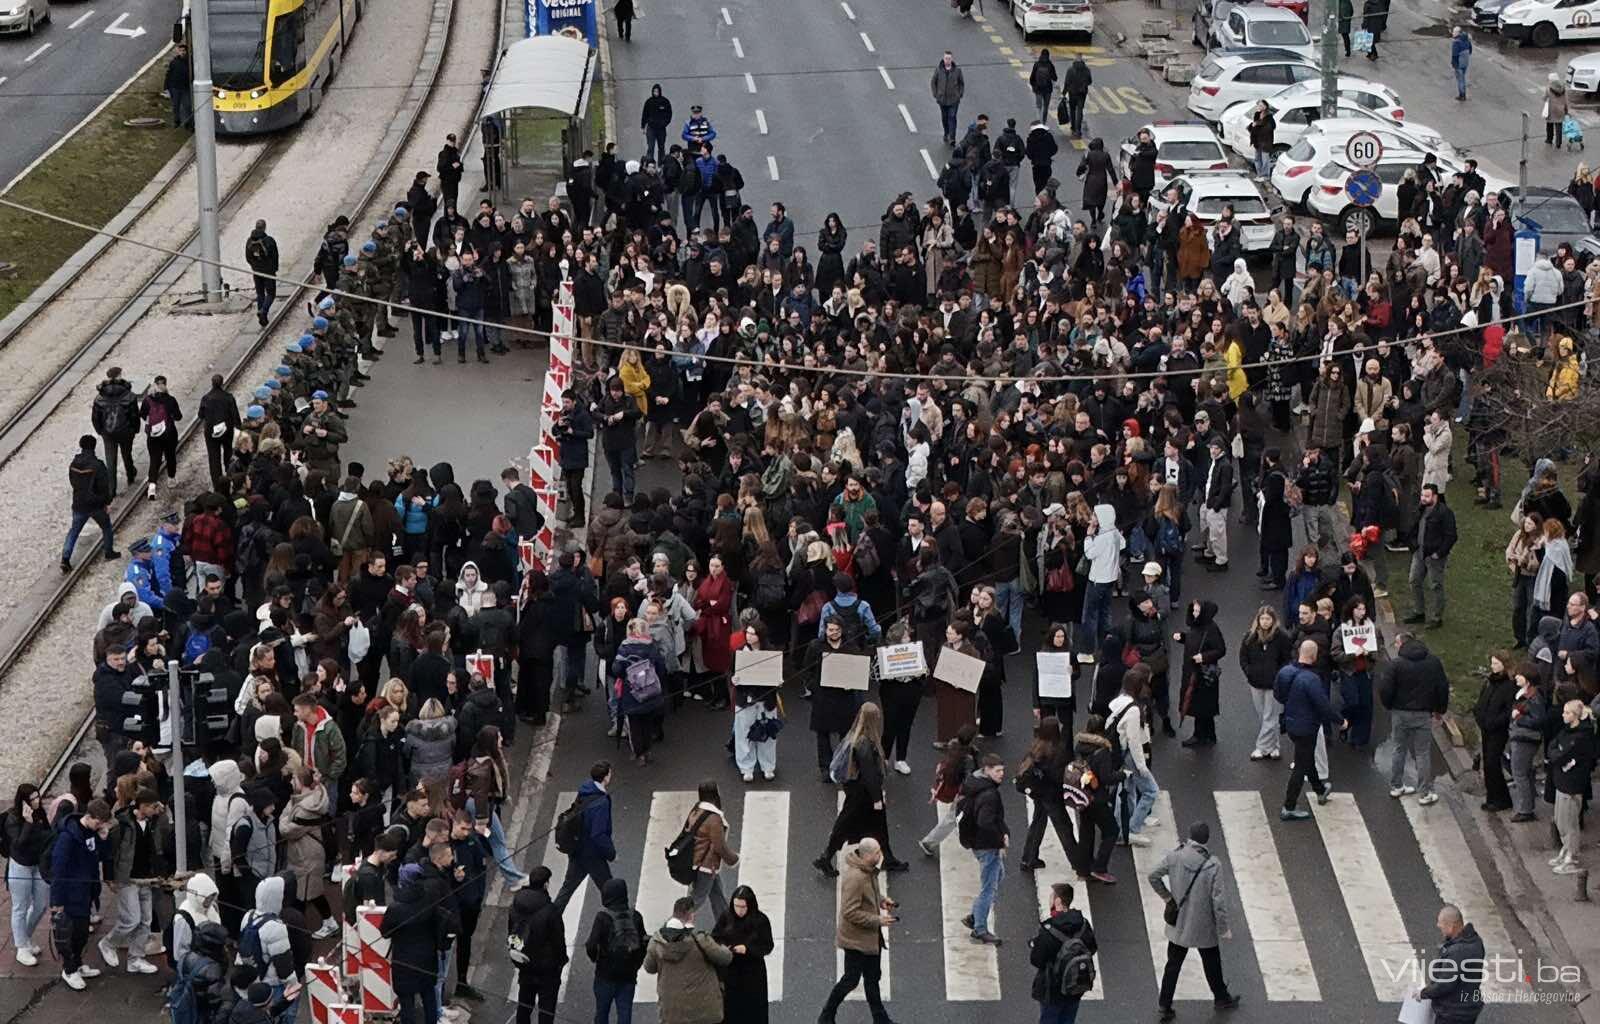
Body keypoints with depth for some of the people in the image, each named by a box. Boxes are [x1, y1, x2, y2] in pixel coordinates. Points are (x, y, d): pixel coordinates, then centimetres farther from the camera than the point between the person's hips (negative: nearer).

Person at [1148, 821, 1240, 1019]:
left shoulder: (1174, 857, -15)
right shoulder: (1213, 865, -23)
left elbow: (1153, 877, -6)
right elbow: (1219, 900, -18)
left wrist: (1166, 895, 8)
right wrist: (1223, 928, -7)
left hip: (1178, 926, 2)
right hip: (1204, 927, -2)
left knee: (1173, 965, 16)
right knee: (1212, 965, 21)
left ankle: (1165, 1005, 20)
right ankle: (1221, 998, 41)